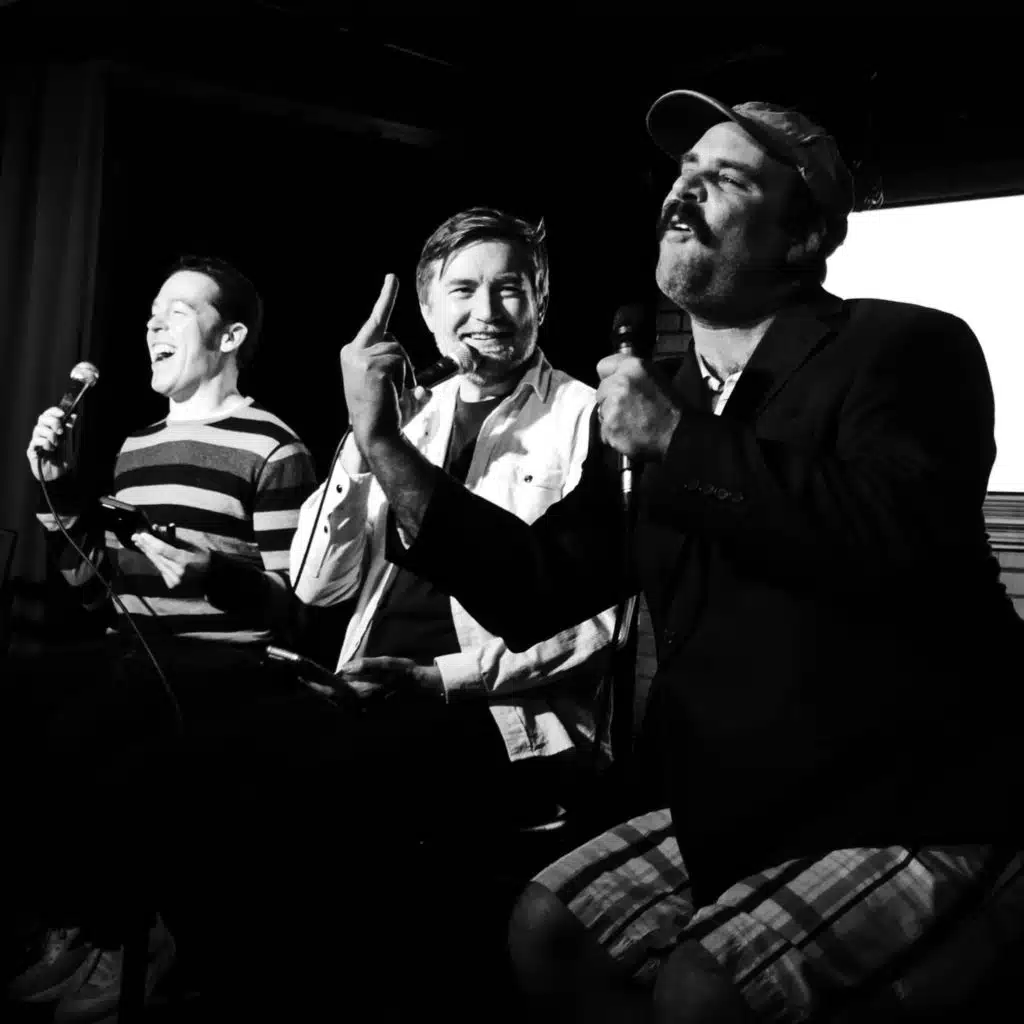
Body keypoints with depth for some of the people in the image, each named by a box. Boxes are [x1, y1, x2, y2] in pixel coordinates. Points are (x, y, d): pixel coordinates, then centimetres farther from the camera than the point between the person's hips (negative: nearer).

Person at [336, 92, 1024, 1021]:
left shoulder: (907, 349, -10)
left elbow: (901, 537, -31)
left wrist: (680, 441, -21)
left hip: (920, 809, -6)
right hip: (743, 808, 7)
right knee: (547, 932, 0)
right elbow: (534, 588, 6)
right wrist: (385, 446, -4)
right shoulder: (663, 404, 9)